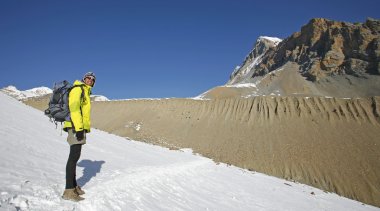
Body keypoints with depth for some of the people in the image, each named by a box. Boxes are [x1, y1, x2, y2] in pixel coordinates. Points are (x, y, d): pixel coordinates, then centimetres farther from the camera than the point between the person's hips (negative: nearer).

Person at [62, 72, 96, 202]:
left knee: (75, 156, 12)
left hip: (80, 128, 10)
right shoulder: (78, 89, -6)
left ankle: (73, 186, 21)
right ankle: (69, 191, -10)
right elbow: (74, 108, -17)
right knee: (74, 156, -12)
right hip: (76, 127, -10)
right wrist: (79, 128, -24)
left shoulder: (85, 93, 24)